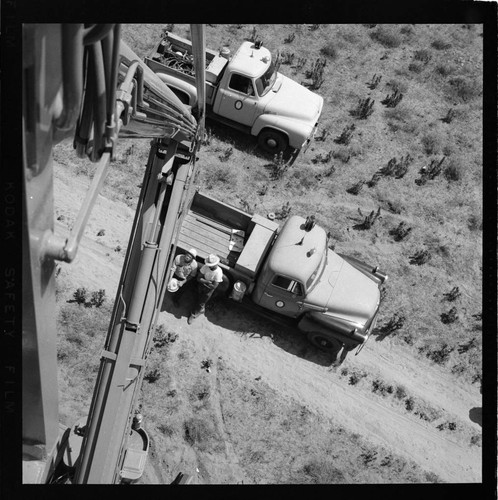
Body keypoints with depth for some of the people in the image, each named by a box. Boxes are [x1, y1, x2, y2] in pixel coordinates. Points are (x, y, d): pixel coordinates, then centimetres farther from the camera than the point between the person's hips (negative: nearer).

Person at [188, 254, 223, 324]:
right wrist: (207, 281, -29)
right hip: (201, 286, 3)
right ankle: (201, 309, 52)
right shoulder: (205, 267, -23)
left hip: (209, 289, -3)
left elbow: (214, 286, -26)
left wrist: (203, 281, -18)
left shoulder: (218, 272, -32)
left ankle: (193, 314, 33)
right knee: (199, 299, 21)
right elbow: (198, 278, -17)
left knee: (201, 302, 10)